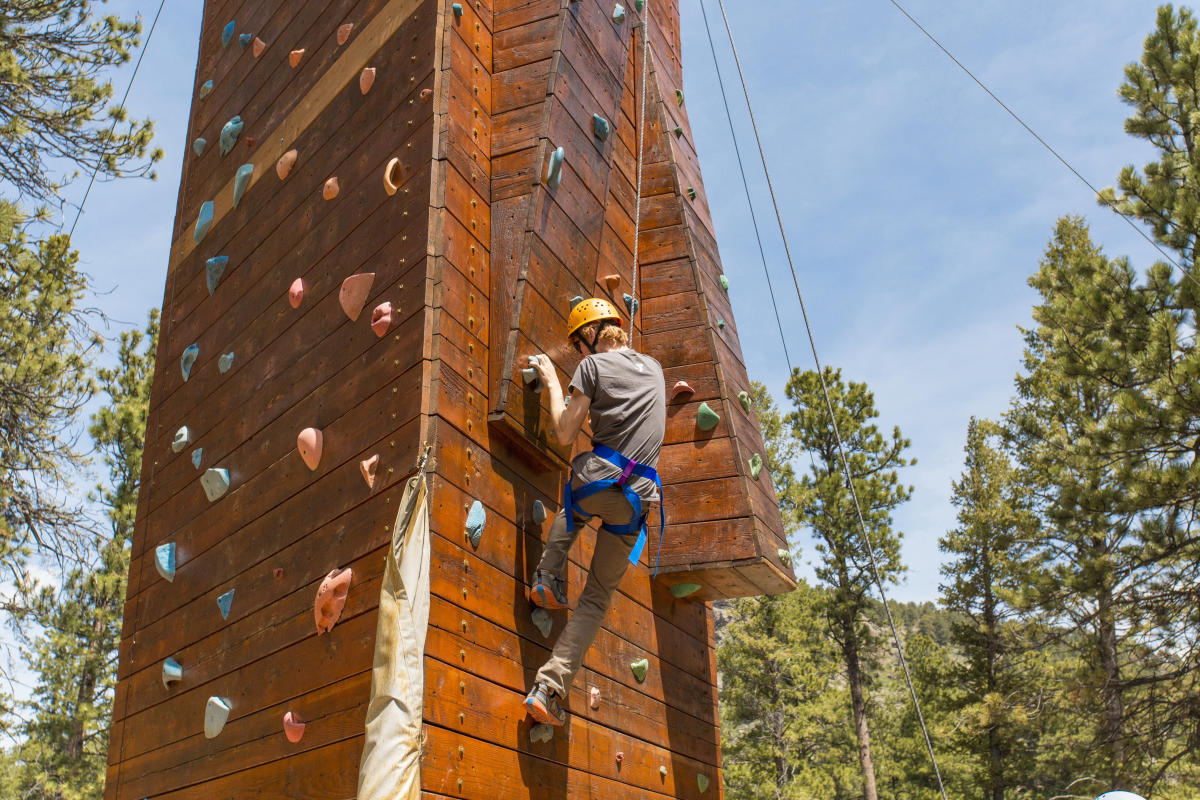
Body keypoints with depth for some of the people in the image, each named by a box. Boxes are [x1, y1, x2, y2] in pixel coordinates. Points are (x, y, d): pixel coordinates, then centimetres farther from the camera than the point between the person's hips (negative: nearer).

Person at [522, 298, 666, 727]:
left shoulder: (593, 366, 1)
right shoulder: (653, 366, 19)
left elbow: (565, 434, 2)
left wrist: (552, 382, 12)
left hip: (596, 478, -3)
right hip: (637, 497, 3)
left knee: (568, 515, 39)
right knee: (597, 598, 11)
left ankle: (549, 579, 20)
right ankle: (550, 689, 3)